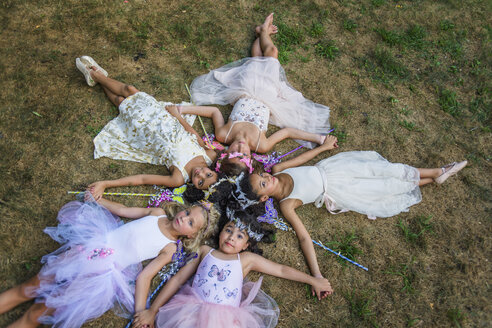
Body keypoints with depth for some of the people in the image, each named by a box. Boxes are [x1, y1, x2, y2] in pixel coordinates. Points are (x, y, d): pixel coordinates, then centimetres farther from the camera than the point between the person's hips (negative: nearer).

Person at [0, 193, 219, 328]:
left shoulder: (170, 248, -6)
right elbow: (123, 210, 13)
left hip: (104, 271, -3)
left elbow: (144, 277, -6)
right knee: (29, 288, 10)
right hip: (94, 245, 4)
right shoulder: (158, 213, 3)